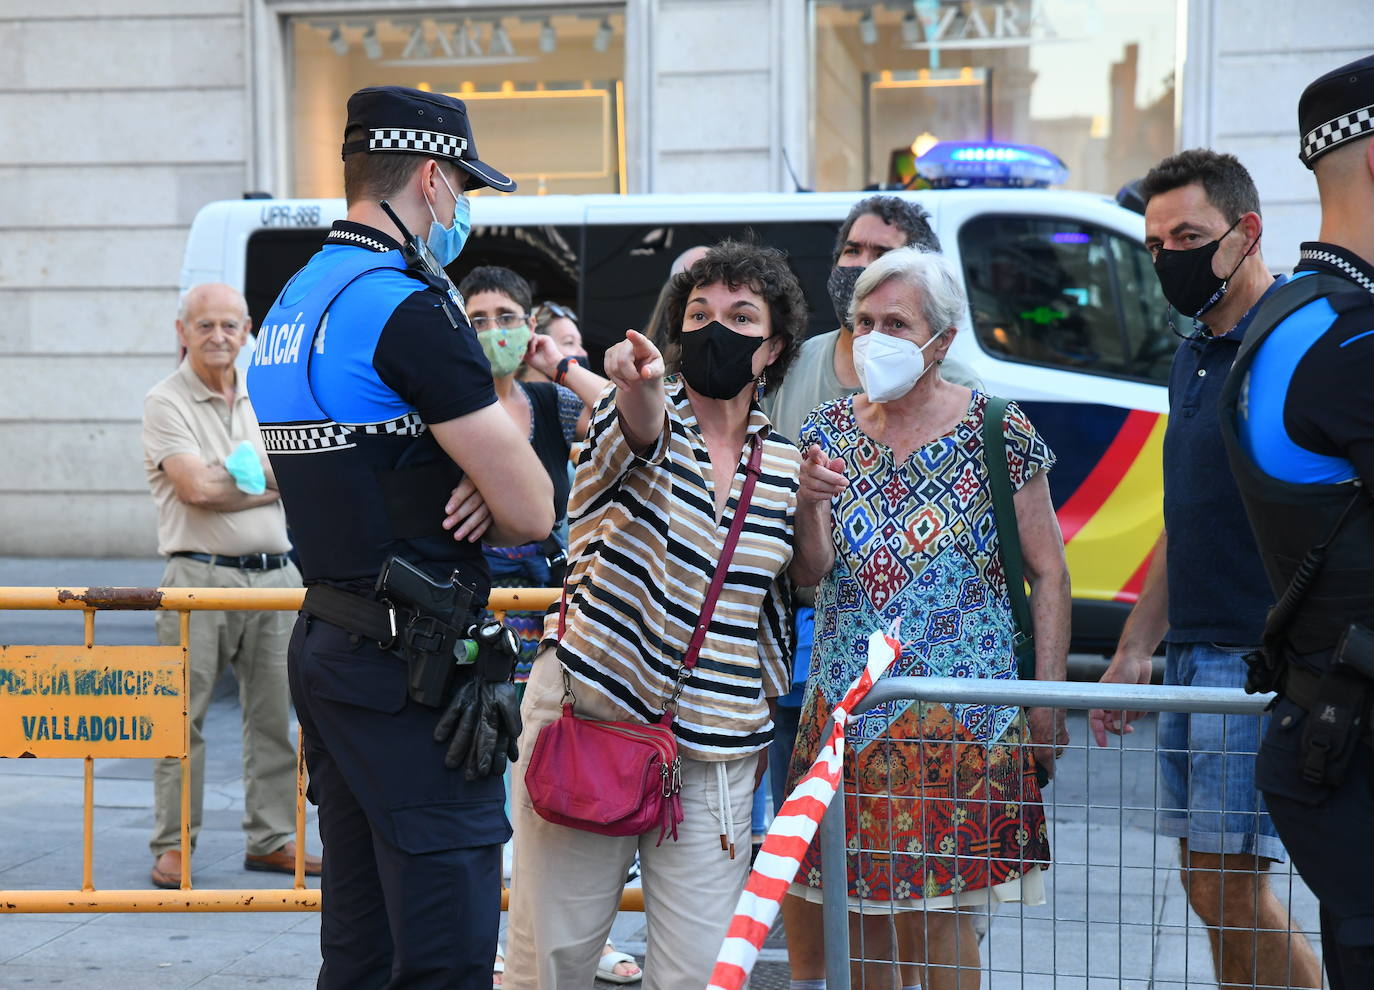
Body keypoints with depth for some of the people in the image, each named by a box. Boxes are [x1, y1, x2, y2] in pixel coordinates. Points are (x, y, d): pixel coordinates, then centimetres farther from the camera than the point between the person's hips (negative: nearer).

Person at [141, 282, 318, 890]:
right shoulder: (166, 402, -3)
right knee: (182, 716, -1)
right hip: (200, 575, -5)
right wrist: (274, 482, -5)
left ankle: (272, 839, 17)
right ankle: (173, 846, 8)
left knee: (275, 715, 8)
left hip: (275, 575, 5)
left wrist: (247, 472, -6)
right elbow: (197, 487, -15)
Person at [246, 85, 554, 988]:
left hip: (325, 647, 10)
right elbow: (533, 513, -15)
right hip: (415, 671, -9)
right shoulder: (411, 305, -14)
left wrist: (470, 480, 3)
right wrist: (488, 500, 8)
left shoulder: (292, 304, 16)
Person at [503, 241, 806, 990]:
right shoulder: (636, 411, -3)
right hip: (587, 717, -3)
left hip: (715, 754, 3)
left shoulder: (785, 462, 8)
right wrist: (637, 388, -51)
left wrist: (766, 724, 21)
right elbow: (641, 430, -30)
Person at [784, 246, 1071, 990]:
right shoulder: (829, 430, 6)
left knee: (941, 910, -1)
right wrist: (809, 504, -19)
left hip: (960, 709, -3)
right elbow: (808, 576, 1)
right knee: (860, 909, 8)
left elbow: (1048, 575, -2)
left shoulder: (998, 434, -3)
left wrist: (1048, 699, -6)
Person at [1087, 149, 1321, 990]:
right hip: (1195, 654, 9)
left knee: (1226, 889, -8)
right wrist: (1135, 650, 21)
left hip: (1258, 659, -9)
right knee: (1214, 884, 12)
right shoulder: (1195, 356, 17)